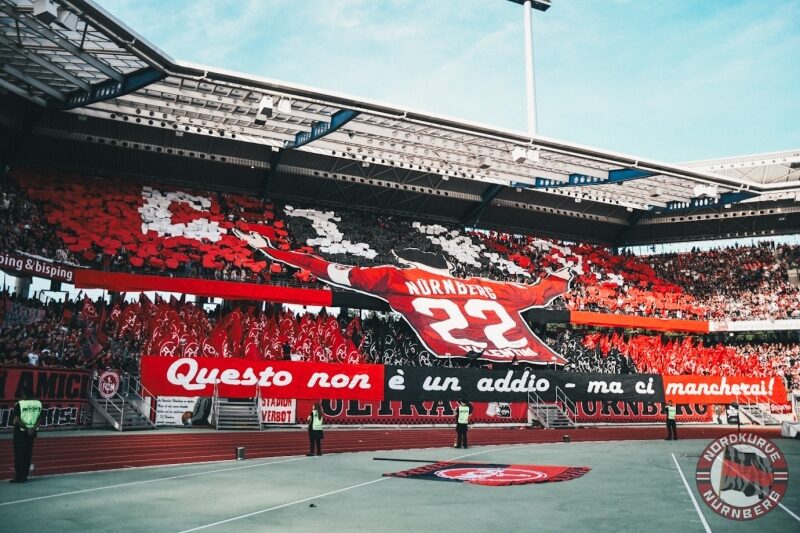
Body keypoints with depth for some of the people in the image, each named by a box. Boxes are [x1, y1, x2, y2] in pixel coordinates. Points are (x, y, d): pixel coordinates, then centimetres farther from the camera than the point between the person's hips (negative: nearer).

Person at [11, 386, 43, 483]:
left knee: (19, 454, 1)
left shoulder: (19, 404, -11)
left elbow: (17, 420, -16)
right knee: (28, 454, 10)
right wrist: (34, 428, -5)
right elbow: (40, 418, 0)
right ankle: (25, 476, 14)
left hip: (20, 432, -4)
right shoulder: (38, 404, 2)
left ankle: (19, 477, 2)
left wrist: (27, 429, -12)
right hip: (32, 432, 4)